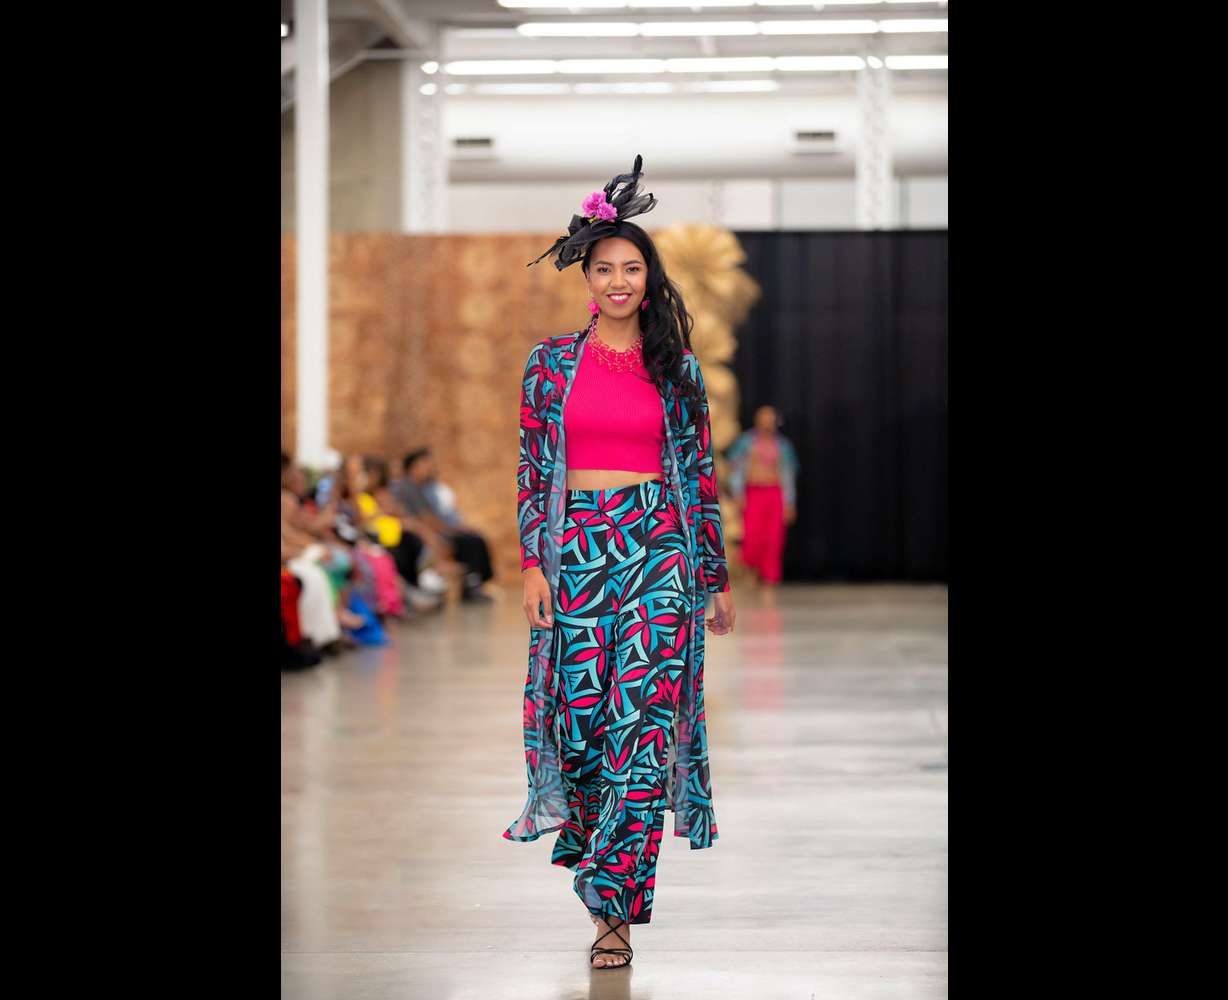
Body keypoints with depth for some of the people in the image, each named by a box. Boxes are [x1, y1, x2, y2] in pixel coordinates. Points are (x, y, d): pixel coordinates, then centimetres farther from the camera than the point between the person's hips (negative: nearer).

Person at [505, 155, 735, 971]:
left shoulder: (677, 369, 7)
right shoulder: (552, 363, 6)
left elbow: (701, 474, 10)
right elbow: (531, 469, 6)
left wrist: (717, 576, 9)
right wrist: (533, 564, -3)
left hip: (660, 550, -1)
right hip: (575, 549, 1)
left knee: (643, 721, -10)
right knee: (580, 716, 0)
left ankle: (616, 906, -9)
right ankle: (597, 855, 31)